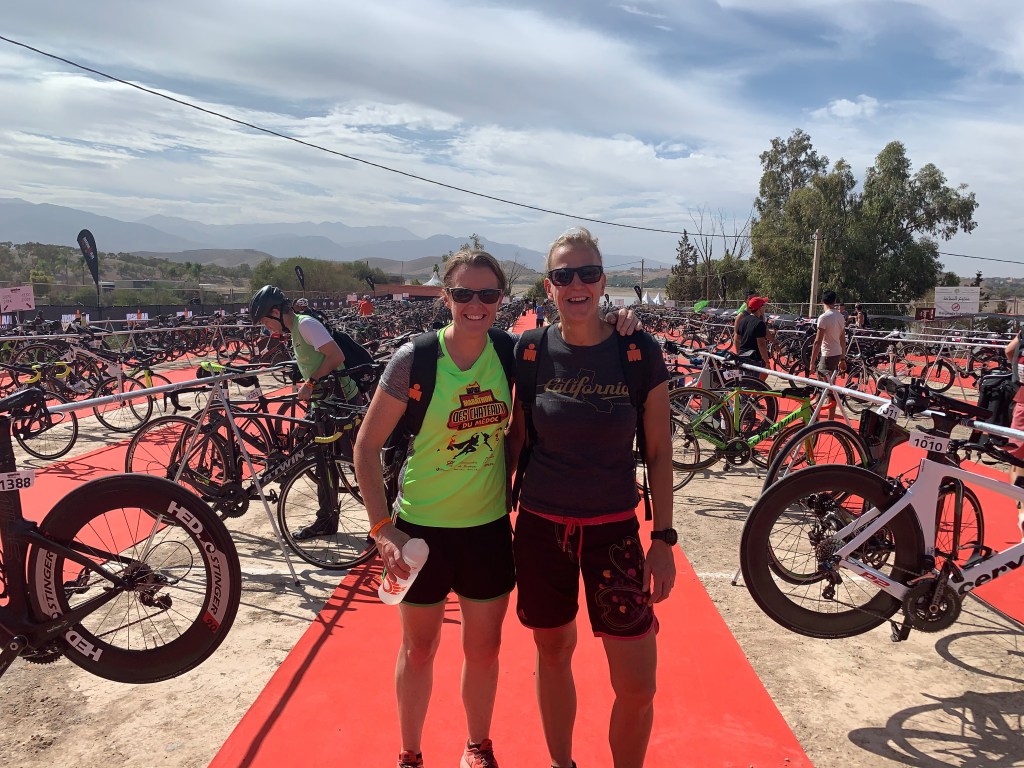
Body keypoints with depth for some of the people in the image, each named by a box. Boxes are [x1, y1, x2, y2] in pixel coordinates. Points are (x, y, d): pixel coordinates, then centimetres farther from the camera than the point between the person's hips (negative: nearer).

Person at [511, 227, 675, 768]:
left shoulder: (639, 352, -7)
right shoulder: (531, 351, -4)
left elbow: (658, 450, -2)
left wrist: (663, 539, -4)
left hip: (614, 530, -1)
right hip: (540, 526, 2)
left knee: (637, 686, 0)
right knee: (553, 654, 18)